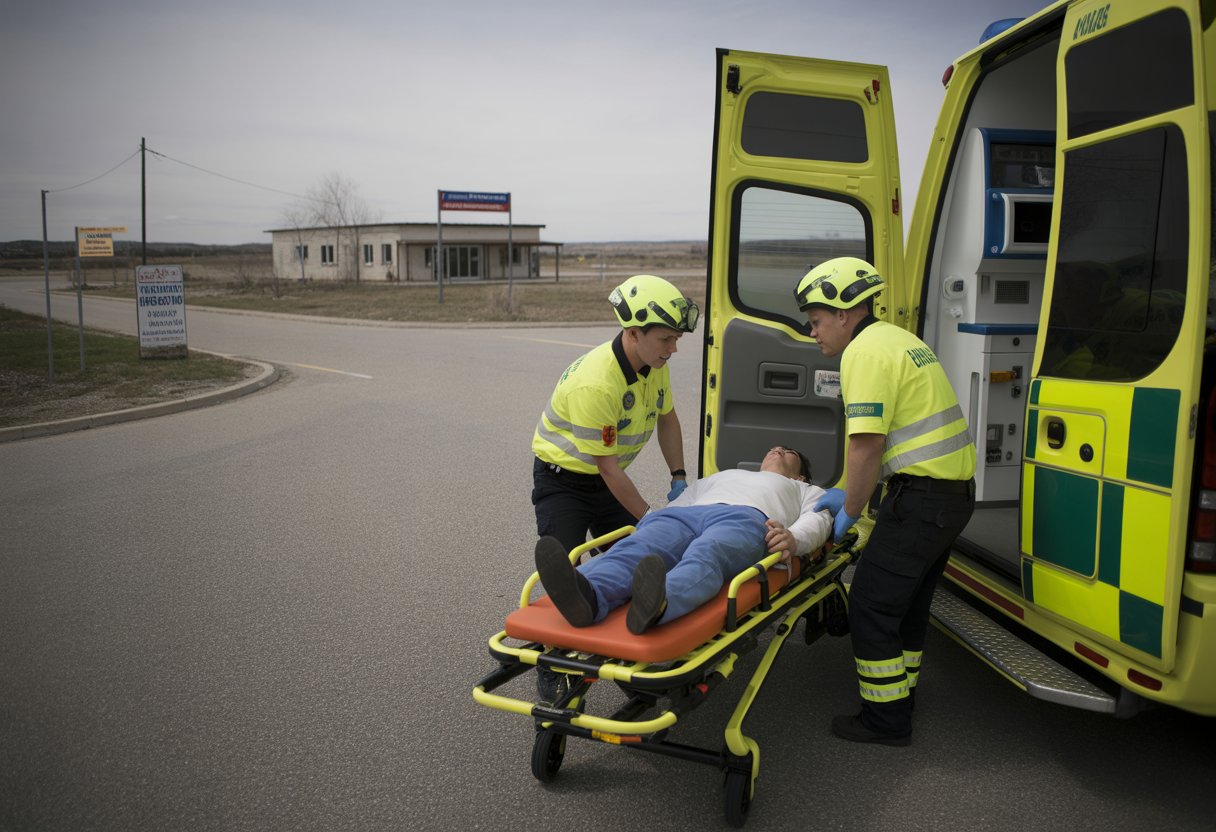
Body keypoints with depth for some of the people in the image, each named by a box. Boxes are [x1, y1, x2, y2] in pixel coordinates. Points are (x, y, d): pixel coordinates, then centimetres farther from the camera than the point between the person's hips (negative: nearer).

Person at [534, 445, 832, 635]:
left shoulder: (807, 491, 39)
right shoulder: (719, 477, 48)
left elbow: (818, 519, 16)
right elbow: (677, 504, 34)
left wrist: (793, 538, -9)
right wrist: (645, 527, 11)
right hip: (682, 516, 3)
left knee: (704, 556, -40)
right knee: (636, 549, -33)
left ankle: (657, 605, -72)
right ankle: (587, 597, -63)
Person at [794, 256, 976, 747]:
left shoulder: (866, 351, -15)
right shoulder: (896, 339, 18)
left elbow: (866, 444, -20)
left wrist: (851, 510, -8)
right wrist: (845, 492, 19)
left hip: (922, 495, -10)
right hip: (956, 490, 10)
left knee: (870, 604, -1)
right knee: (907, 597, 23)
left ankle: (886, 719, 9)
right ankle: (901, 692, 37)